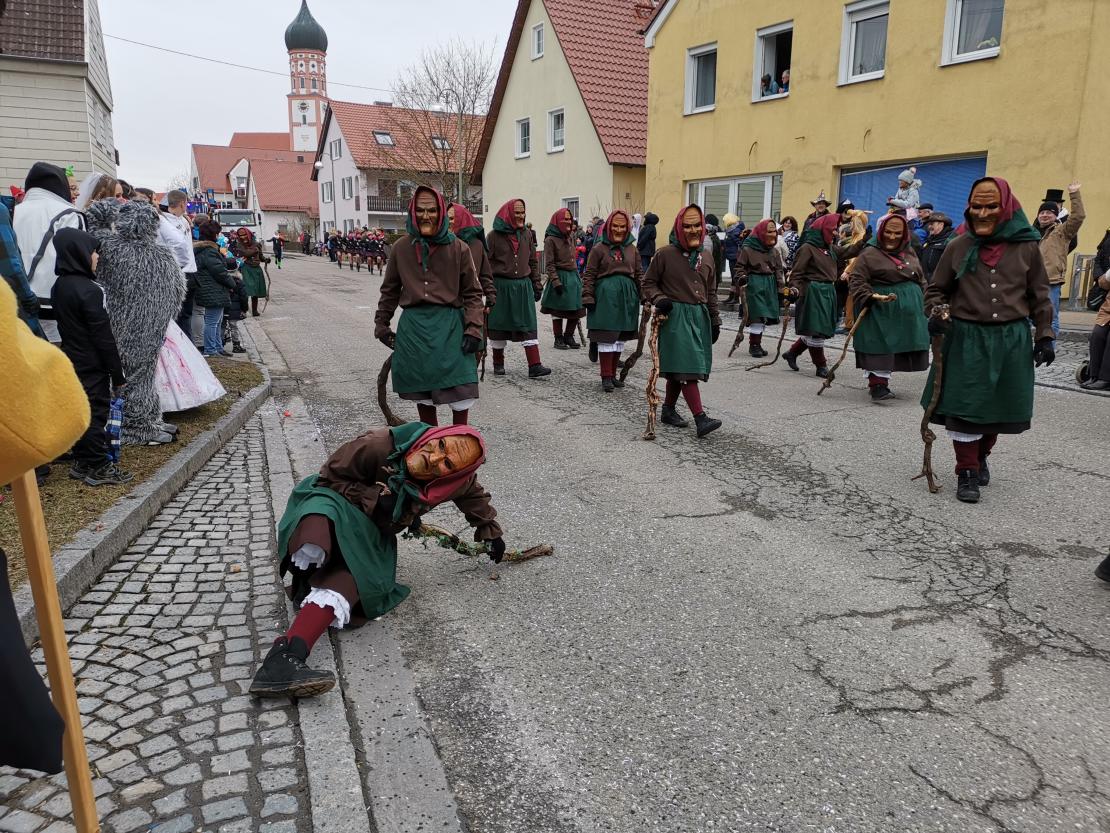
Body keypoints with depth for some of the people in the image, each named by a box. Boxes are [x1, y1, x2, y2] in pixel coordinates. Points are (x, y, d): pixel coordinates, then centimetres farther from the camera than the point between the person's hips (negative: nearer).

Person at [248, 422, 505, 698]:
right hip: (336, 512, -2)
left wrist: (491, 532, 20)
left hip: (371, 535, 3)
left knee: (355, 573, -31)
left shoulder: (457, 480, -13)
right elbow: (330, 476, -14)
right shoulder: (379, 446, -27)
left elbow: (476, 496, 11)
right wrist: (375, 500, -24)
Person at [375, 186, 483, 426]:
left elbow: (472, 293, 1)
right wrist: (381, 325, 16)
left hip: (449, 325, -2)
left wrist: (473, 329, -8)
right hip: (414, 325, 2)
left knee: (459, 388, -3)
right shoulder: (402, 247, 5)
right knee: (421, 388, 11)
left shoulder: (458, 248, -1)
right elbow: (390, 290, 15)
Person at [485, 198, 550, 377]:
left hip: (523, 285, 3)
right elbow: (487, 263, -4)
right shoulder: (495, 235, -4)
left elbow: (533, 261, 15)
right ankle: (498, 364, 22)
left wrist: (537, 284, 11)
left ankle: (534, 366, -4)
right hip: (500, 286, -3)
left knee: (528, 326, -2)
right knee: (499, 326, 7)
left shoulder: (526, 234, 9)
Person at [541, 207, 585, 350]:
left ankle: (569, 336, 23)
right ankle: (558, 339, 16)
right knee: (558, 311, 4)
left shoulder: (569, 238, 13)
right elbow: (549, 264, -13)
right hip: (560, 277, -7)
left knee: (576, 311, 6)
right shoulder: (550, 240, -9)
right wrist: (556, 281, -19)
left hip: (573, 277, 7)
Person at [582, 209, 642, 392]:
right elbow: (589, 274, -1)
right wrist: (588, 297, -8)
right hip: (606, 295, -5)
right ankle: (606, 377, 4)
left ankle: (613, 374, 22)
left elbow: (639, 274, 15)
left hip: (627, 297, 5)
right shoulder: (599, 248, -1)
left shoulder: (632, 249, 12)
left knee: (620, 338, 10)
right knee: (606, 337, -4)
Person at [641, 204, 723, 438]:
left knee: (679, 369, 11)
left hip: (699, 316, 6)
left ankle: (668, 410, 25)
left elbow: (711, 293, 18)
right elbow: (648, 282, 2)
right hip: (676, 316, -6)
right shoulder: (665, 254, -5)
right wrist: (659, 299, -16)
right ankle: (701, 418, -15)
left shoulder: (707, 257, 12)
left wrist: (715, 320, 17)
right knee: (687, 366, -11)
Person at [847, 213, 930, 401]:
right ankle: (878, 385, -8)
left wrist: (924, 303, 14)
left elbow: (921, 280, 21)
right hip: (881, 309, -6)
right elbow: (856, 280, -11)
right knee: (880, 346, -10)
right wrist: (870, 296, -24)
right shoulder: (870, 253, -6)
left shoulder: (909, 253, 14)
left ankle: (882, 380, 19)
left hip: (907, 311, 6)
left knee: (895, 346, 8)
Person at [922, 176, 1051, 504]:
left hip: (1011, 340, 1)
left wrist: (1045, 336, 3)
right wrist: (935, 314, -10)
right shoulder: (958, 247, -1)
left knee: (999, 406, 12)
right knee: (964, 407, -2)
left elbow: (1040, 297, 8)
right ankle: (967, 473, 10)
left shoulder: (1026, 248, 1)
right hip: (966, 338, -1)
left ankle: (982, 457, 36)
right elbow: (936, 289, 9)